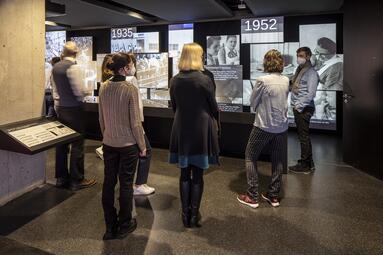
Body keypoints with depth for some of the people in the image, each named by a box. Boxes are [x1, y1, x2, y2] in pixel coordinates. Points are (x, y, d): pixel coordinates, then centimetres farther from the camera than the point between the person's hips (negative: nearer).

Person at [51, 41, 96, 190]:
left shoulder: (55, 67, 8)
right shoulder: (74, 67, -15)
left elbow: (55, 89, 14)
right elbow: (80, 92, -19)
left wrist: (57, 107, 21)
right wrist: (88, 91, 1)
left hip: (60, 109, 8)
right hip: (73, 109, -8)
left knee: (61, 143, 13)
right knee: (77, 144, 0)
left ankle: (61, 178, 24)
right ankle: (76, 181, 9)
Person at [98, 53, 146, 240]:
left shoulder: (104, 87, 1)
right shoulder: (130, 89, -16)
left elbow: (101, 117, 8)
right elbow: (135, 122, -15)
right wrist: (142, 146, -4)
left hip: (108, 144, 5)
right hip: (128, 144, -5)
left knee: (108, 182, 12)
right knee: (126, 184, 8)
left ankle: (110, 228, 24)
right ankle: (124, 226, 24)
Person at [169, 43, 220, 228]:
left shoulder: (174, 80, -1)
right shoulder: (204, 80, -13)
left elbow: (174, 106, 9)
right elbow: (213, 107, -3)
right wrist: (215, 117, 19)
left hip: (181, 130, 4)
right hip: (201, 130, -3)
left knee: (185, 173, 13)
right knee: (197, 174, 7)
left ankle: (185, 214, 22)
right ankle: (194, 215, 17)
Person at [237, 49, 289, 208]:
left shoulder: (262, 81, -15)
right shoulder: (286, 81, 2)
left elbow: (252, 102, -5)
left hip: (264, 126, -5)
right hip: (282, 126, 5)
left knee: (250, 158, 8)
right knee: (277, 160, 15)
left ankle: (252, 197, 9)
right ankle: (274, 196, 24)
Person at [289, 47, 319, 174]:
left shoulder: (311, 72, -10)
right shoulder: (299, 69, 15)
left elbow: (311, 94, -17)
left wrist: (299, 105, -15)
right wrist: (295, 105, 9)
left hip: (304, 109, -8)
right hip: (297, 108, 8)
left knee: (304, 137, -1)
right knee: (302, 136, 13)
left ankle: (305, 165, 10)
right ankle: (308, 163, 25)